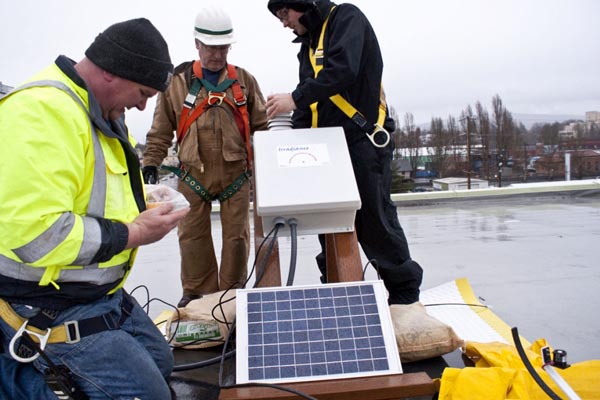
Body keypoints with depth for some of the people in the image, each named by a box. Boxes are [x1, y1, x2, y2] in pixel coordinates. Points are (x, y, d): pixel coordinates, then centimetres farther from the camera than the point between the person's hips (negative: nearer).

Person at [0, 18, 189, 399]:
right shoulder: (42, 110, -25)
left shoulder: (99, 112, 8)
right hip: (52, 309, -10)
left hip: (101, 292, 10)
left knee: (160, 363, 20)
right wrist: (136, 234, -20)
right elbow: (35, 235, -31)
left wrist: (142, 205, 2)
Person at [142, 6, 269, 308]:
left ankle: (233, 288, 26)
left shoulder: (244, 80, 5)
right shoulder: (177, 82, 2)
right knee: (192, 235, 9)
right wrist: (150, 166, 2)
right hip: (193, 175, 0)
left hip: (236, 173, 0)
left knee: (236, 235, 7)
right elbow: (160, 131, 6)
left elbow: (260, 126, 8)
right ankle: (197, 290, 28)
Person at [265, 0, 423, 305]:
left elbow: (344, 68, -21)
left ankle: (405, 292, 11)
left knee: (376, 221, -4)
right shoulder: (308, 45, 23)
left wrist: (296, 98, -19)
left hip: (362, 140, -8)